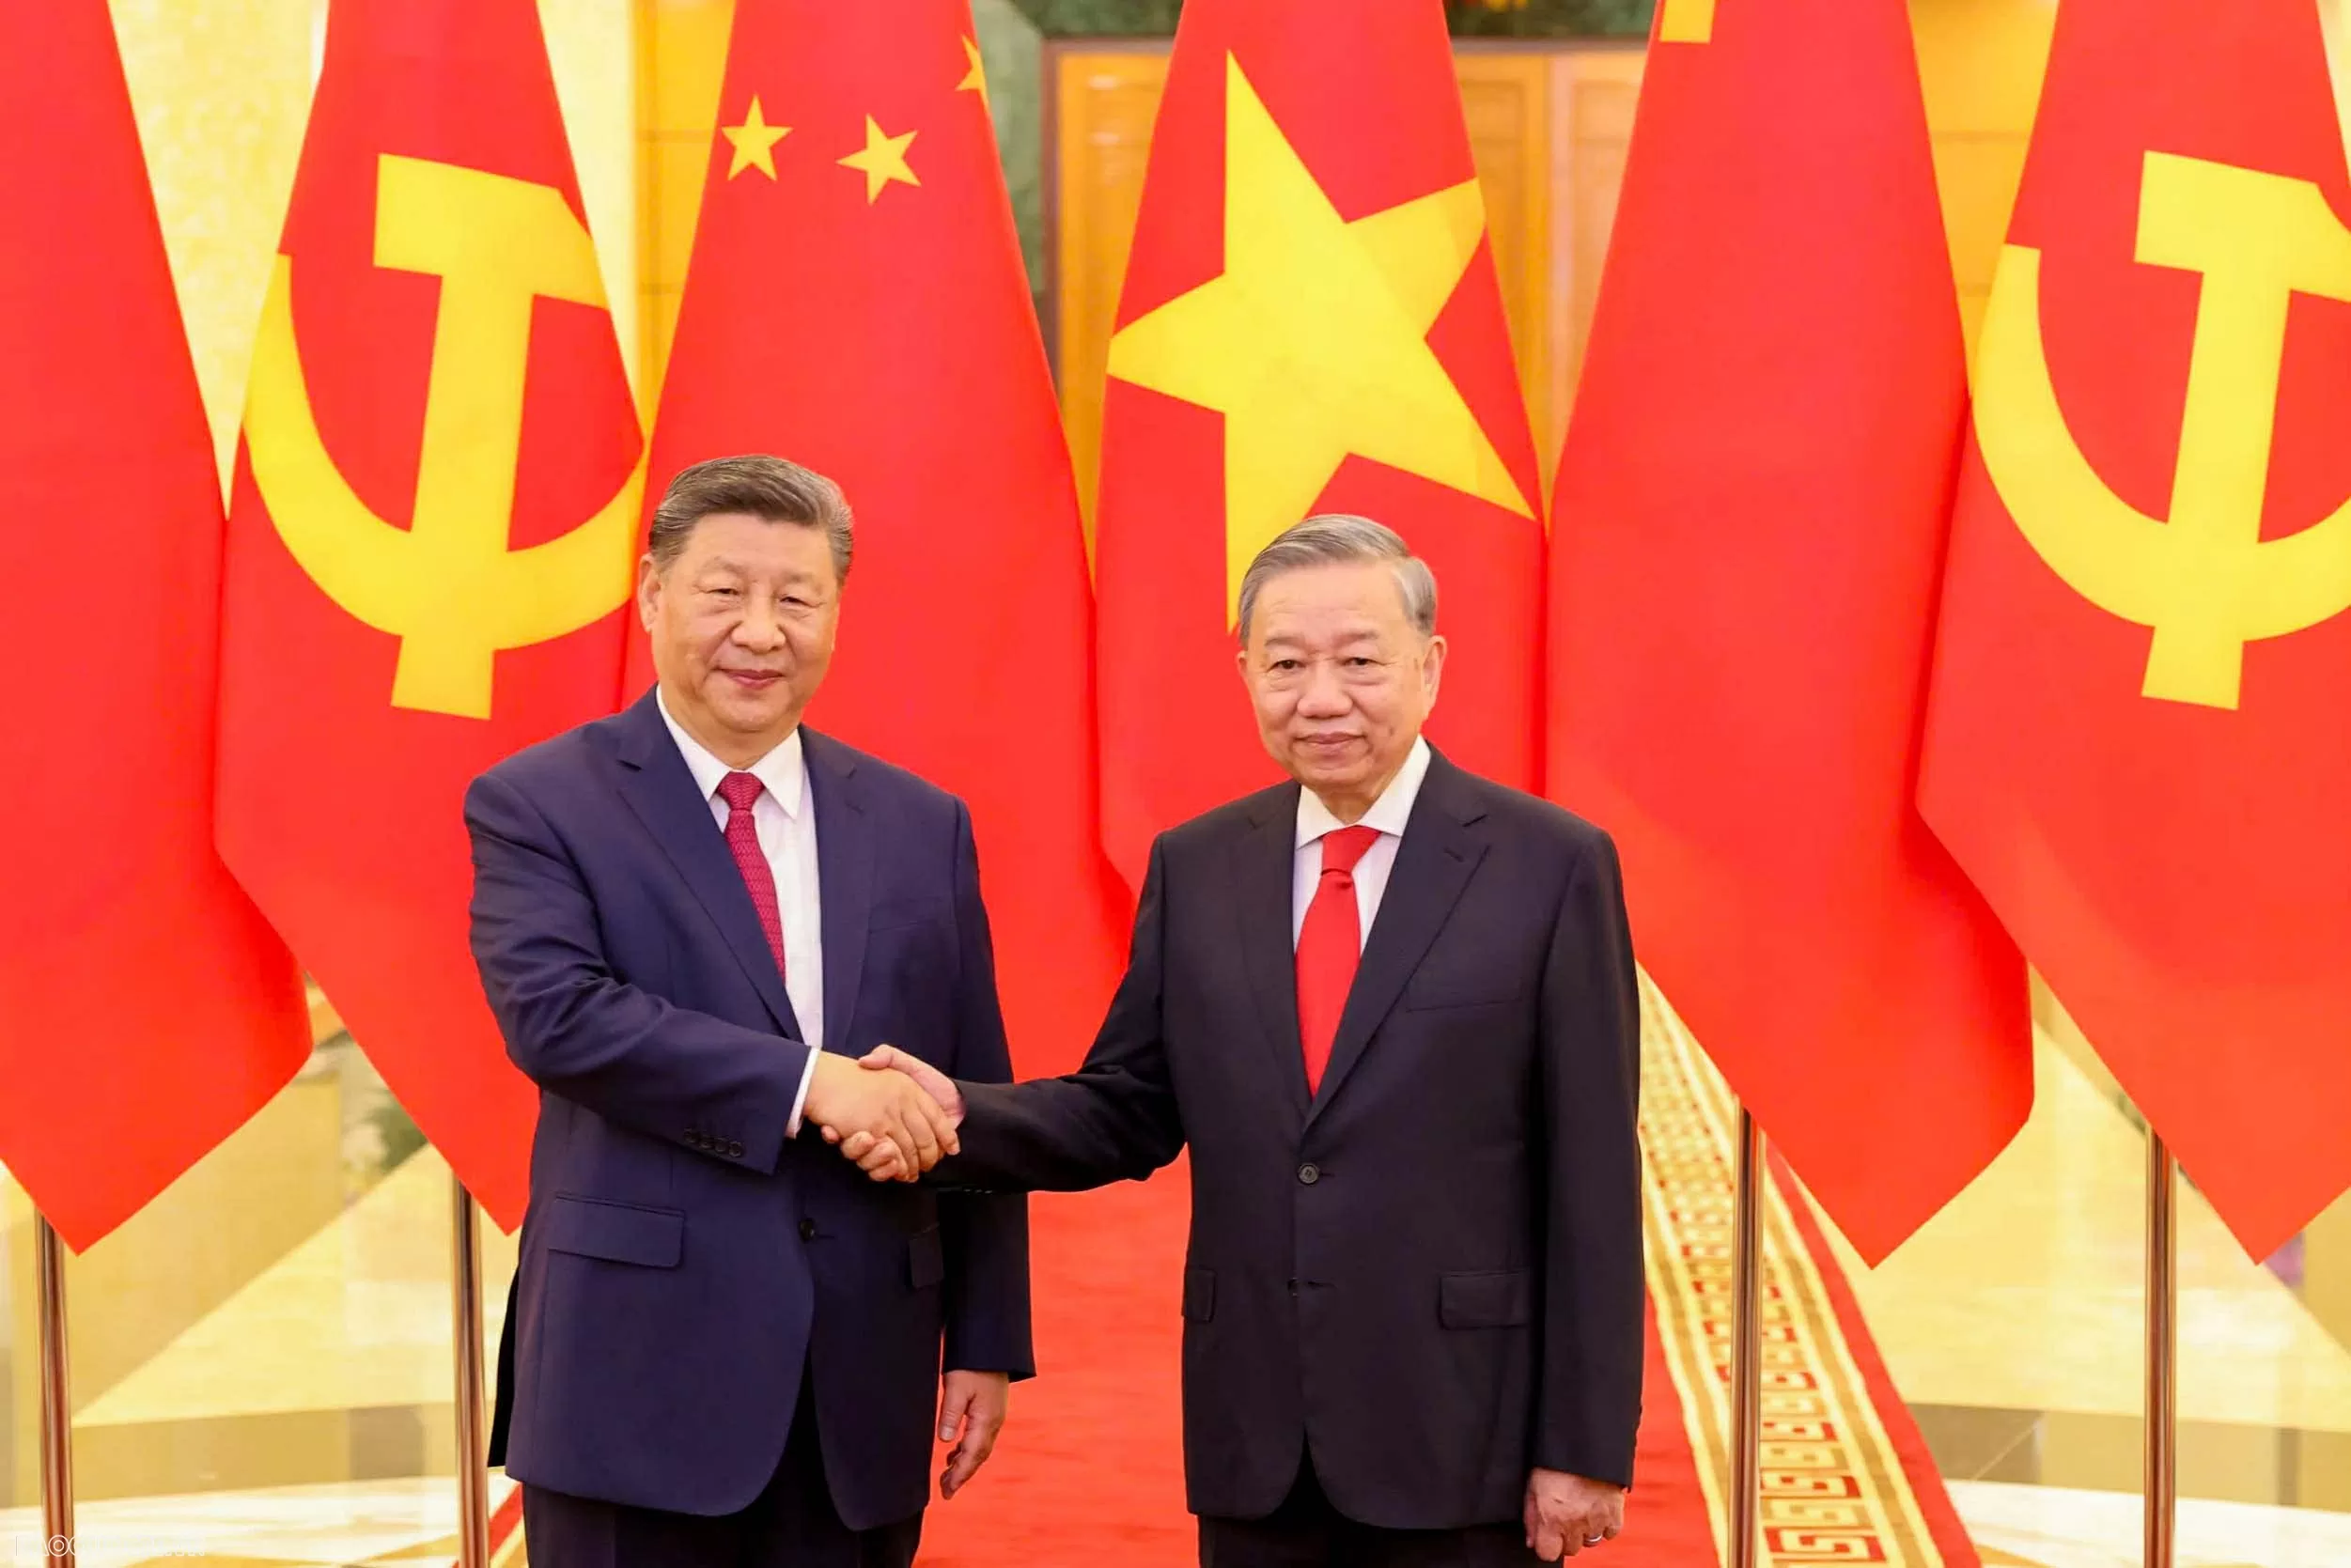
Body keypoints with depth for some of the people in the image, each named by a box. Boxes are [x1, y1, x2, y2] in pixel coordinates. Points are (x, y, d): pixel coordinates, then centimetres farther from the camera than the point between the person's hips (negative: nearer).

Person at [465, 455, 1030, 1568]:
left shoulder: (922, 827, 9)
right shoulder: (537, 804, -1)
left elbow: (971, 1103, 11)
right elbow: (554, 1012, -17)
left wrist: (984, 1340, 8)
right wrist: (808, 1083, -22)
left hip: (861, 1387, 4)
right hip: (642, 1372, -3)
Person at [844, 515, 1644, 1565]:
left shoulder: (1551, 865, -5)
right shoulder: (1195, 867, 6)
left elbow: (1591, 1178, -6)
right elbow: (1130, 1111, 8)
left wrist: (1586, 1443, -7)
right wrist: (960, 1115, -10)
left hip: (1462, 1440, -3)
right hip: (1255, 1442, 3)